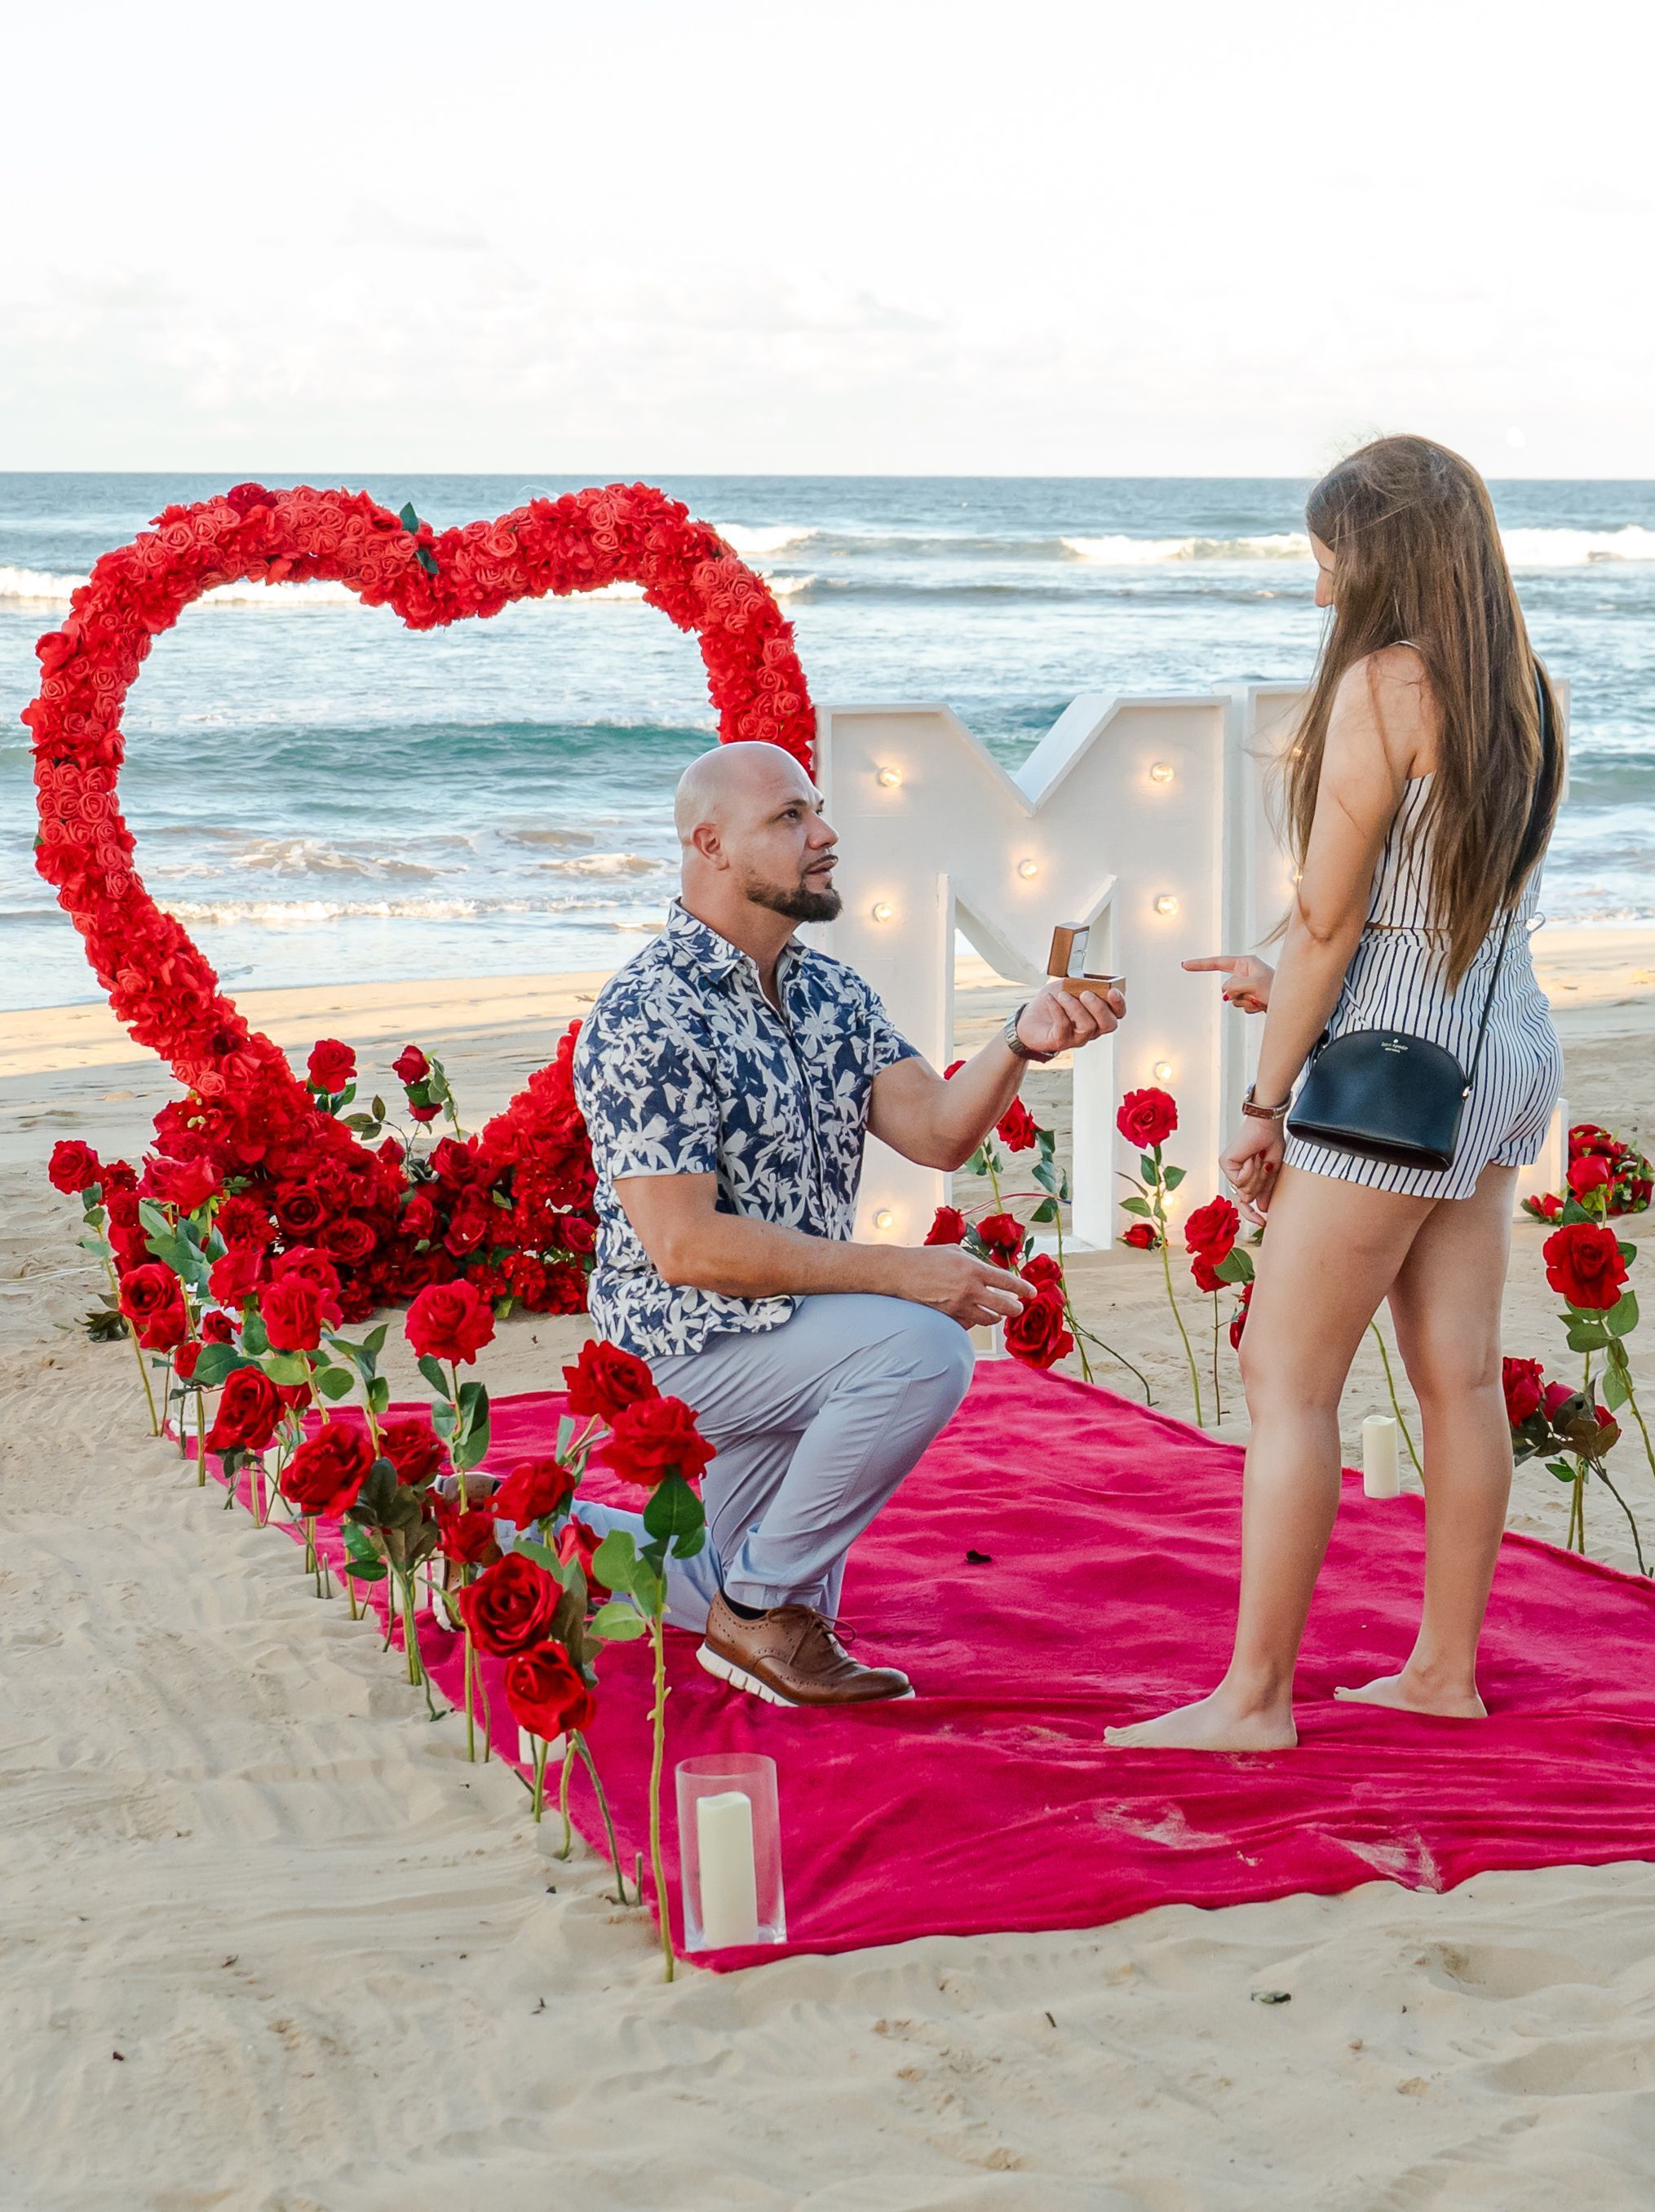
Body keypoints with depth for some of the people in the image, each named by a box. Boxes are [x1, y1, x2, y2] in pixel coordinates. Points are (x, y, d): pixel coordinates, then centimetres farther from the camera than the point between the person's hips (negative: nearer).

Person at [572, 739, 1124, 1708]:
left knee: (771, 1612, 22)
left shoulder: (831, 991, 3)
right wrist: (900, 1272, -28)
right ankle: (760, 1610, -16)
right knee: (920, 1349, -32)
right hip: (682, 1346, -8)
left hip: (783, 1339, 8)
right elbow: (684, 1246, -27)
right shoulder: (646, 1018, -22)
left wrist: (1021, 1045, -27)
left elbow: (937, 1132, -8)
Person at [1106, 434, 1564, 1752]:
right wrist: (1294, 984, 20)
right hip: (1501, 1048, 9)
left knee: (1287, 1380, -2)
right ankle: (1446, 1668, 21)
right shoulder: (1524, 688, 8)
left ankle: (1255, 1698, 3)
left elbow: (1328, 920, -15)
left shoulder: (1381, 685, -16)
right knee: (1459, 1374, 12)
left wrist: (1265, 1105, -8)